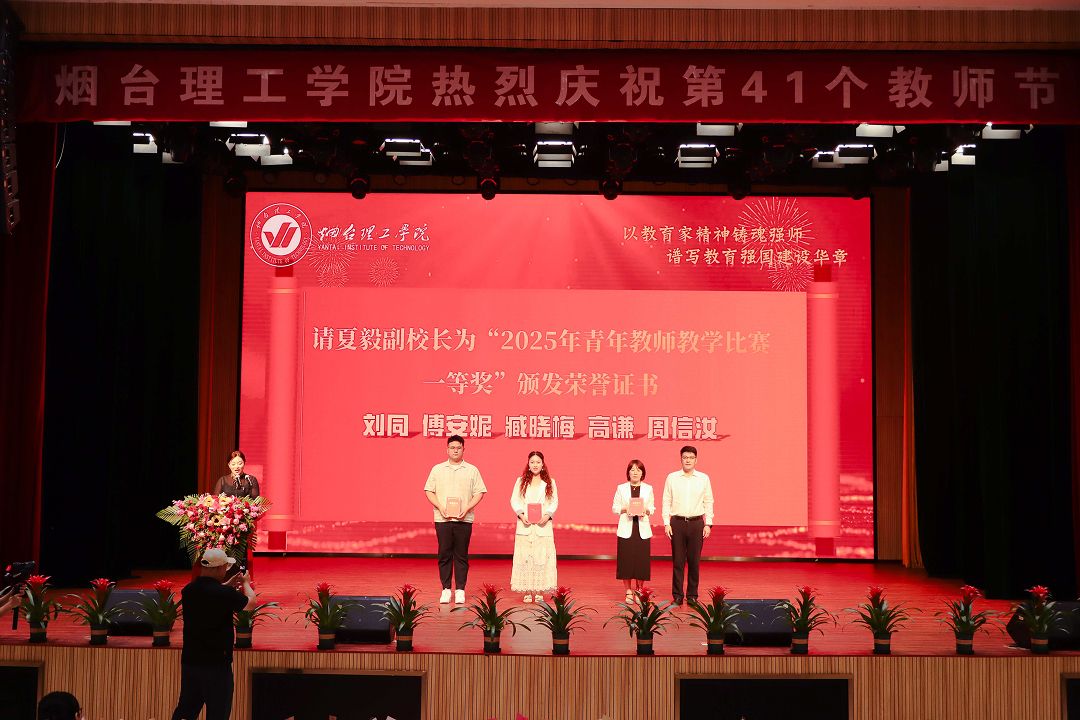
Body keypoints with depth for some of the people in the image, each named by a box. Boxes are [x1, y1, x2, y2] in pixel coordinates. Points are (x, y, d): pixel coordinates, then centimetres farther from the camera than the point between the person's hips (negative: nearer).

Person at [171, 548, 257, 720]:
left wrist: (228, 585, 24)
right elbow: (252, 602, -2)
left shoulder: (189, 590, -1)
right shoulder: (224, 594, -20)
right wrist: (246, 583, 15)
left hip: (190, 660, 6)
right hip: (216, 664, -6)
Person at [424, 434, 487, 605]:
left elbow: (479, 492, 4)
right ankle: (446, 589, 7)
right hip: (442, 519, 1)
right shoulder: (437, 469, 10)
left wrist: (466, 508, -10)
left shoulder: (472, 470, 8)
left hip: (464, 519, -1)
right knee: (444, 554, 1)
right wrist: (440, 508, -7)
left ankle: (460, 590, 6)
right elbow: (429, 491, 8)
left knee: (461, 555, 0)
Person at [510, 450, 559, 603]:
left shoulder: (550, 482, 11)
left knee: (542, 558, -4)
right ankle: (527, 591, -1)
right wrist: (521, 514, -10)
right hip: (525, 525, 0)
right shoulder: (521, 481, 12)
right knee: (524, 558, -4)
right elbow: (514, 500, 6)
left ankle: (539, 591, 0)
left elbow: (554, 502, 6)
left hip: (543, 525, 0)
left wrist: (547, 515, -11)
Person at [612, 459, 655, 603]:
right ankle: (628, 592, 7)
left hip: (643, 528, 1)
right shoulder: (621, 488, 6)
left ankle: (639, 591, 12)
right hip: (626, 528, -1)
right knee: (626, 560, -3)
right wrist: (625, 509, -12)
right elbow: (614, 507, 6)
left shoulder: (648, 488, 9)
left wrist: (646, 510, -10)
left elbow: (652, 508, 10)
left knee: (642, 560, -1)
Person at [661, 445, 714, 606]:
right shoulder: (672, 478, 4)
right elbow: (666, 502, 5)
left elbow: (708, 502, 8)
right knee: (678, 561, 1)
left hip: (696, 523, 0)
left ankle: (692, 595, 11)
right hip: (677, 522, 0)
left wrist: (708, 524, 1)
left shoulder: (704, 478, 6)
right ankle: (677, 595, 8)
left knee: (694, 561, 2)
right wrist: (666, 523, -2)